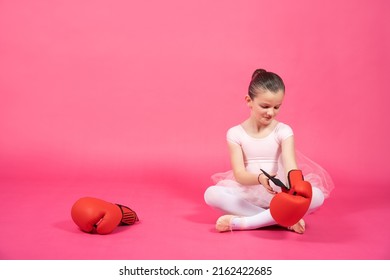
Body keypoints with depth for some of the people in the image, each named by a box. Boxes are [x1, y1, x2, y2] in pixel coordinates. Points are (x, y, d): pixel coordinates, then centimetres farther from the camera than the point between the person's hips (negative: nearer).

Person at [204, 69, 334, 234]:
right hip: (248, 193, 0)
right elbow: (239, 174, -11)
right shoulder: (235, 133, -2)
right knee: (211, 194, -28)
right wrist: (260, 179, -35)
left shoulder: (283, 131, -3)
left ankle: (241, 222, -31)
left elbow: (290, 165, -19)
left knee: (317, 196, -29)